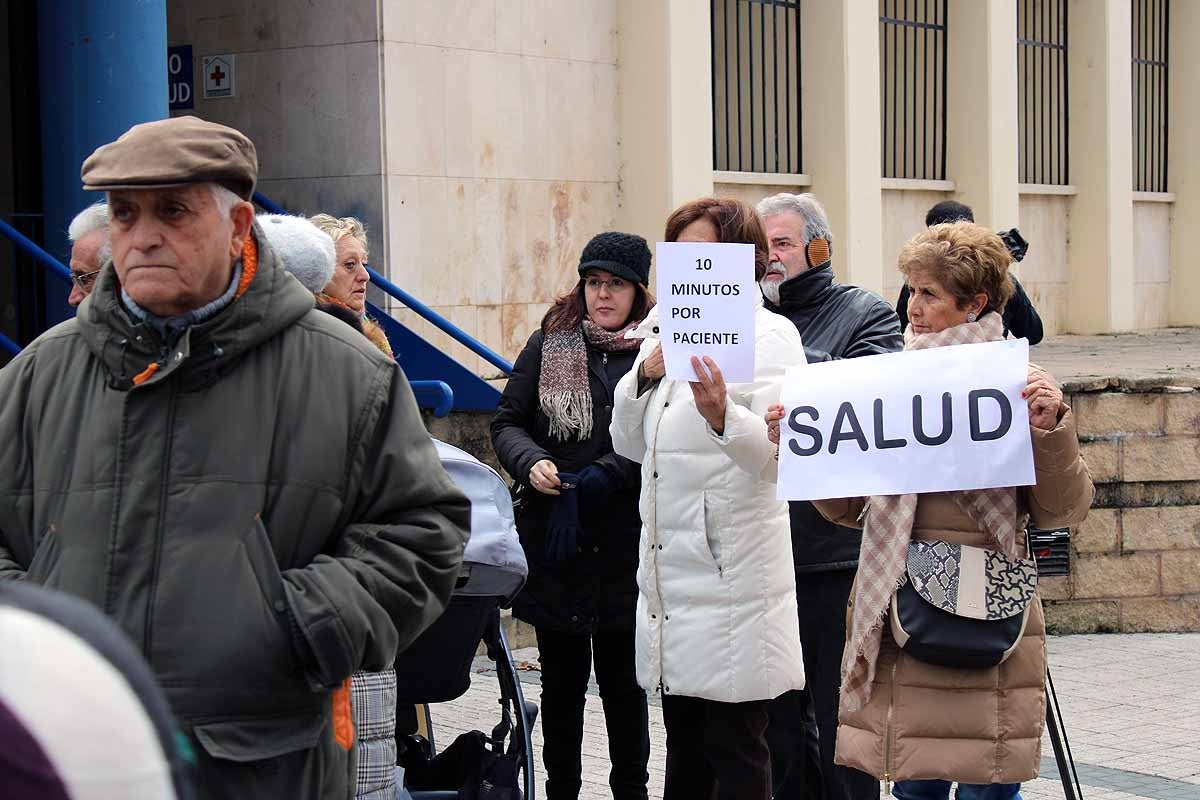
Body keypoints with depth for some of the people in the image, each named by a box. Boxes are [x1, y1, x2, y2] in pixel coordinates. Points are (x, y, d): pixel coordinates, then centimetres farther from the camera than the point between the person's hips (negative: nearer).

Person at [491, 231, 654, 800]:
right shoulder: (549, 345, 7)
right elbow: (506, 421, 8)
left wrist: (598, 479, -16)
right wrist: (532, 462, -10)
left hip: (625, 543, -2)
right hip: (552, 540, 2)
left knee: (622, 678, 8)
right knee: (562, 679, 10)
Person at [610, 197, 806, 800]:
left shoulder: (771, 335, -6)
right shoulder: (667, 331, 14)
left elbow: (778, 451, -19)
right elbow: (630, 445, 16)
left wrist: (723, 416, -38)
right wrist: (643, 376, -1)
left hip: (733, 571, -7)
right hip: (669, 566, 7)